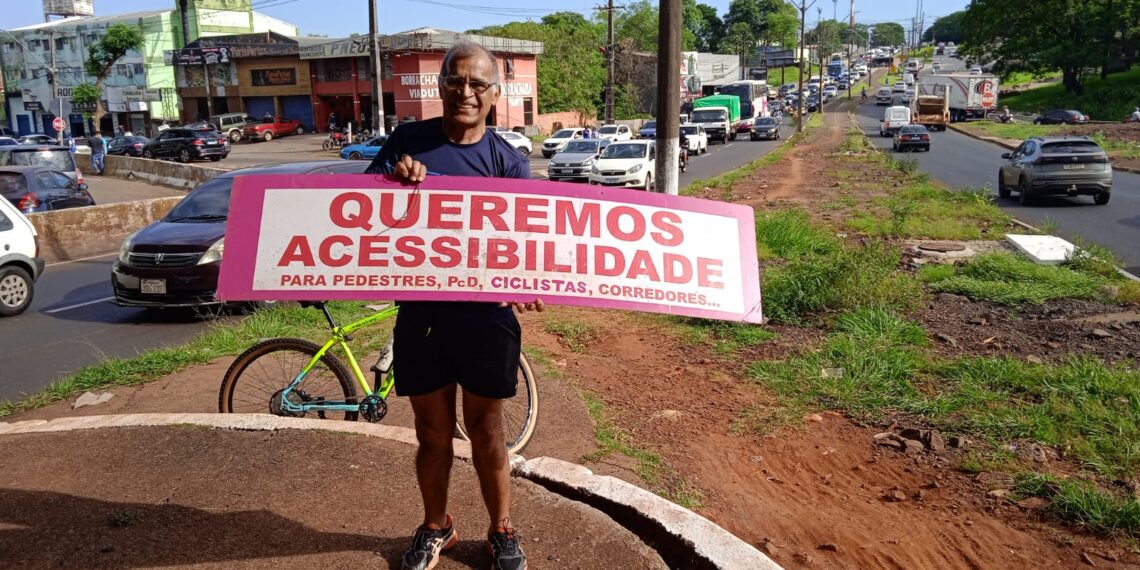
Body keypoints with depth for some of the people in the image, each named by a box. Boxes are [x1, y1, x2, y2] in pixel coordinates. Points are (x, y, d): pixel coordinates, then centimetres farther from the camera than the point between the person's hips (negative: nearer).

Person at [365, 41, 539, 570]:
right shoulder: (407, 141, 1)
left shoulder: (507, 160, -2)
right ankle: (435, 527, 36)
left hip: (484, 314, -1)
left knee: (485, 428, 12)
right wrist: (393, 180, -21)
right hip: (419, 311, 1)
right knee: (432, 431, 14)